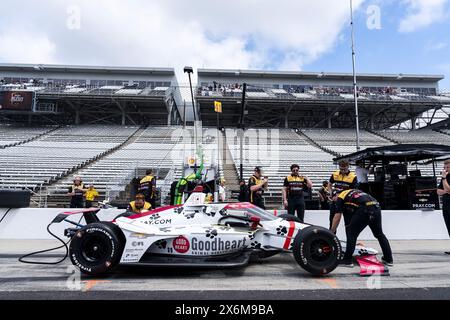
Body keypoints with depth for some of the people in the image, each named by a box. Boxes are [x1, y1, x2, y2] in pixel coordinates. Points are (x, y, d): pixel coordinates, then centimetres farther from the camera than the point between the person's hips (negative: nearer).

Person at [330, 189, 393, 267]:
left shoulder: (340, 197, 15)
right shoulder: (354, 192, 36)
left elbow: (337, 217, 11)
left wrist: (331, 232, 18)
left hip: (364, 210, -7)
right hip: (376, 207, 7)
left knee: (351, 233, 6)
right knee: (379, 234, 24)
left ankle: (347, 260, 8)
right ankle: (389, 259, 34)